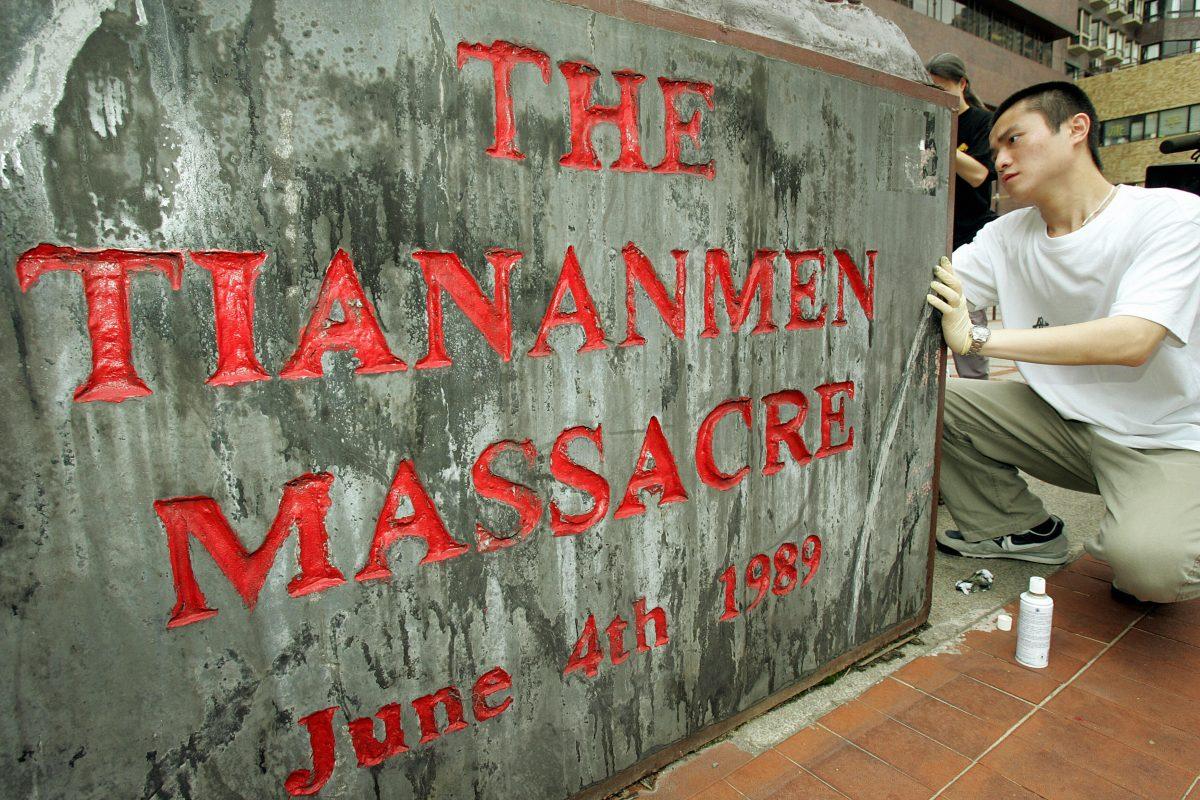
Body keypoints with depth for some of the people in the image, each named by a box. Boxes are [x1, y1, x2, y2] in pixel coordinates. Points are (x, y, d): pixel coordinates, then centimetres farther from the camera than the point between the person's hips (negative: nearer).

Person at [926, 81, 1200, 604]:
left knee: (1146, 562, -32)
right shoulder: (1007, 236, -1)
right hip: (1065, 420, 5)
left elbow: (1133, 340, -31)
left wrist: (976, 338, -36)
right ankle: (1020, 530, 10)